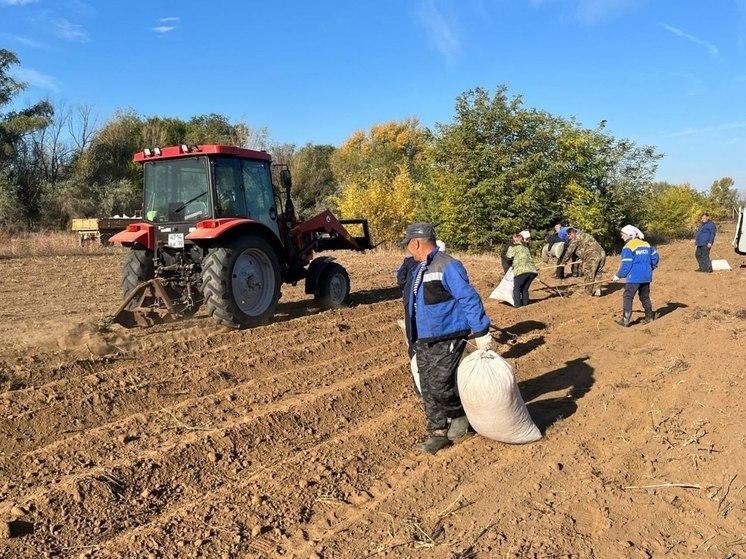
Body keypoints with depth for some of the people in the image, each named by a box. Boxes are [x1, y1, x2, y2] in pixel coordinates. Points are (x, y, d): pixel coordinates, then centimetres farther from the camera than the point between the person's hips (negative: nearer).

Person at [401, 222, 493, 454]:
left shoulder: (447, 266, -15)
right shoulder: (418, 269, 14)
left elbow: (469, 299, -18)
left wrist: (481, 333, -20)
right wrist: (415, 337, 27)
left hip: (447, 341, -9)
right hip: (423, 341, 9)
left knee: (440, 387, -9)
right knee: (428, 389, 8)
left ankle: (460, 415, 19)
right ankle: (438, 432, 19)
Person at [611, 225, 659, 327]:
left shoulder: (628, 247, -12)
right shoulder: (646, 244, 11)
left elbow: (626, 265, -14)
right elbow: (655, 257, 16)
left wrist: (618, 276, -4)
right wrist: (650, 268, 27)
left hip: (634, 277, -8)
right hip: (646, 276, 8)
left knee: (627, 296, -4)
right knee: (645, 296, 19)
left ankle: (625, 320, -8)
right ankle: (649, 317, 26)